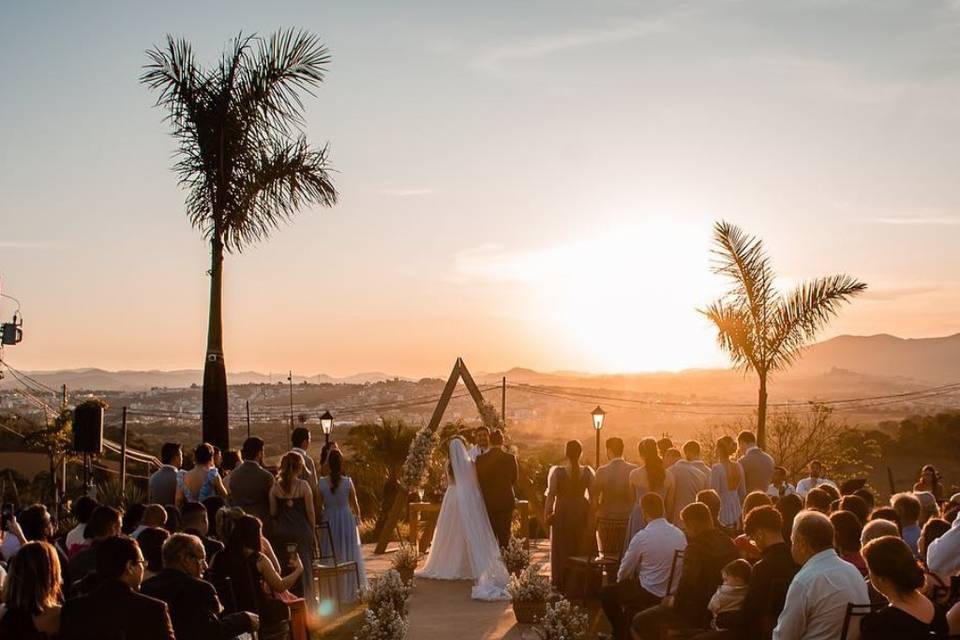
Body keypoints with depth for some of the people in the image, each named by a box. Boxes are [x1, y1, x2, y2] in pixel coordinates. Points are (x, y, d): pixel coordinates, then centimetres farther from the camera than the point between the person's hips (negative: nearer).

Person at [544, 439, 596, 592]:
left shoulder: (556, 471, -11)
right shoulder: (588, 472, -5)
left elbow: (551, 495, -11)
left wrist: (547, 515, -2)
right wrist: (593, 516, 5)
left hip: (562, 512, -2)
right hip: (582, 512, 2)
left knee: (562, 551, 9)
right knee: (583, 549, 12)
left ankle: (562, 586, 11)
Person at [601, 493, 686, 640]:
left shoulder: (642, 537, -18)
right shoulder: (680, 534, -3)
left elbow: (625, 571, -5)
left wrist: (619, 579, 19)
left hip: (649, 595, -6)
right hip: (673, 593, 6)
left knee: (606, 592, 14)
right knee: (630, 585, 32)